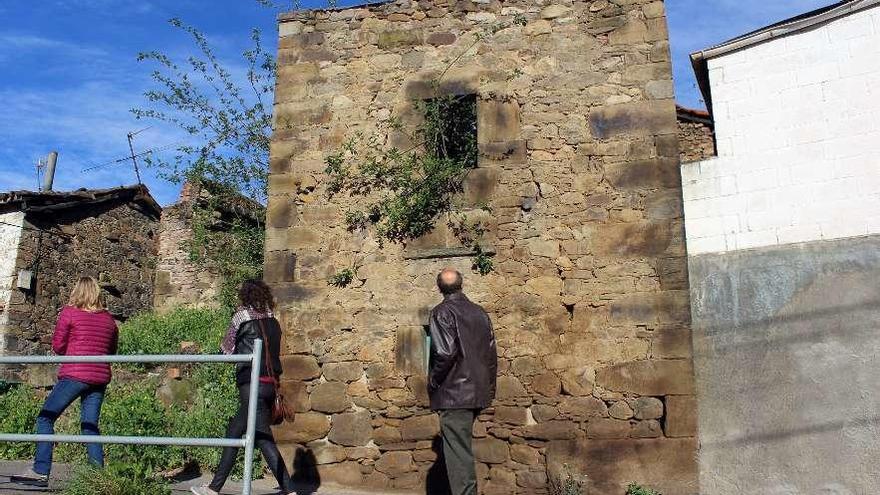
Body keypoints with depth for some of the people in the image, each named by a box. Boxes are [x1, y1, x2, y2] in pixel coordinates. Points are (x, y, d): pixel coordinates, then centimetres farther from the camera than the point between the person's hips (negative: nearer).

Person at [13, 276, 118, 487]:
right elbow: (112, 351, 19)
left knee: (45, 418, 3)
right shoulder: (109, 319, 13)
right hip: (100, 377, 5)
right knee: (90, 425, 9)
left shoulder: (69, 312, 0)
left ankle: (40, 472, -4)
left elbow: (57, 346, 4)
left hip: (75, 374, -5)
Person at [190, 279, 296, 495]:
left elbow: (227, 349, 5)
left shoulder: (243, 315, -3)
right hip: (270, 383, 7)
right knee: (234, 432, 14)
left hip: (252, 383, -7)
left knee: (264, 439, -4)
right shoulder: (272, 321, 13)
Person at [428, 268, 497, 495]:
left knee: (458, 452, -2)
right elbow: (492, 354, 12)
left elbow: (445, 352, -20)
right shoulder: (480, 312, 9)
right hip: (478, 393, 7)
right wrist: (490, 387, 20)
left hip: (453, 393, -7)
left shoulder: (442, 313, -11)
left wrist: (433, 382, -7)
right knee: (463, 448, 21)